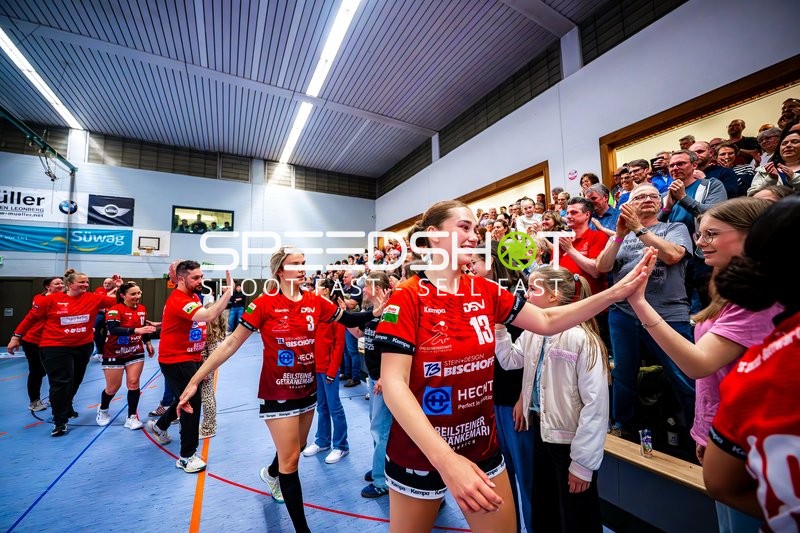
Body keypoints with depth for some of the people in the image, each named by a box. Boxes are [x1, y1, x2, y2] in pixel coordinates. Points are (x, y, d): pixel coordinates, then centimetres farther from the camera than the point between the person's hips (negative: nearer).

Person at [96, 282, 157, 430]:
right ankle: (102, 410, 40)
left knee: (133, 383, -1)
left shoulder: (142, 309, -2)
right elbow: (112, 329, -36)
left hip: (136, 352, 4)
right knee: (113, 387, 9)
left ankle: (131, 417, 11)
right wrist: (136, 330, -46)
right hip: (115, 354, -4)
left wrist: (148, 343, 10)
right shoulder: (115, 310, -20)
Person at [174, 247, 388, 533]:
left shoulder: (315, 302, -5)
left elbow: (350, 319, 0)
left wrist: (375, 312, -17)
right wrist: (194, 381, -13)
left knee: (296, 449, 25)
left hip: (307, 389, 5)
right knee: (290, 459, 5)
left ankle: (272, 473, 60)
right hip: (277, 393, -5)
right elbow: (231, 344, -12)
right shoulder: (264, 304, -16)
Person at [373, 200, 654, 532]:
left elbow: (548, 322, 0)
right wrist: (444, 457, -32)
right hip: (420, 452, -3)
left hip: (482, 447, 4)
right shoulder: (407, 297, -19)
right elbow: (394, 384, -24)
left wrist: (617, 292, -8)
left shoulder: (486, 292, -3)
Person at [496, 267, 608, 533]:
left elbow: (595, 405, -19)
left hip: (570, 441, -6)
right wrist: (498, 326, 0)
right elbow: (509, 360, 12)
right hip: (541, 432, 6)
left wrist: (583, 463, -15)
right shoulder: (532, 332, -1)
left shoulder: (582, 339, -21)